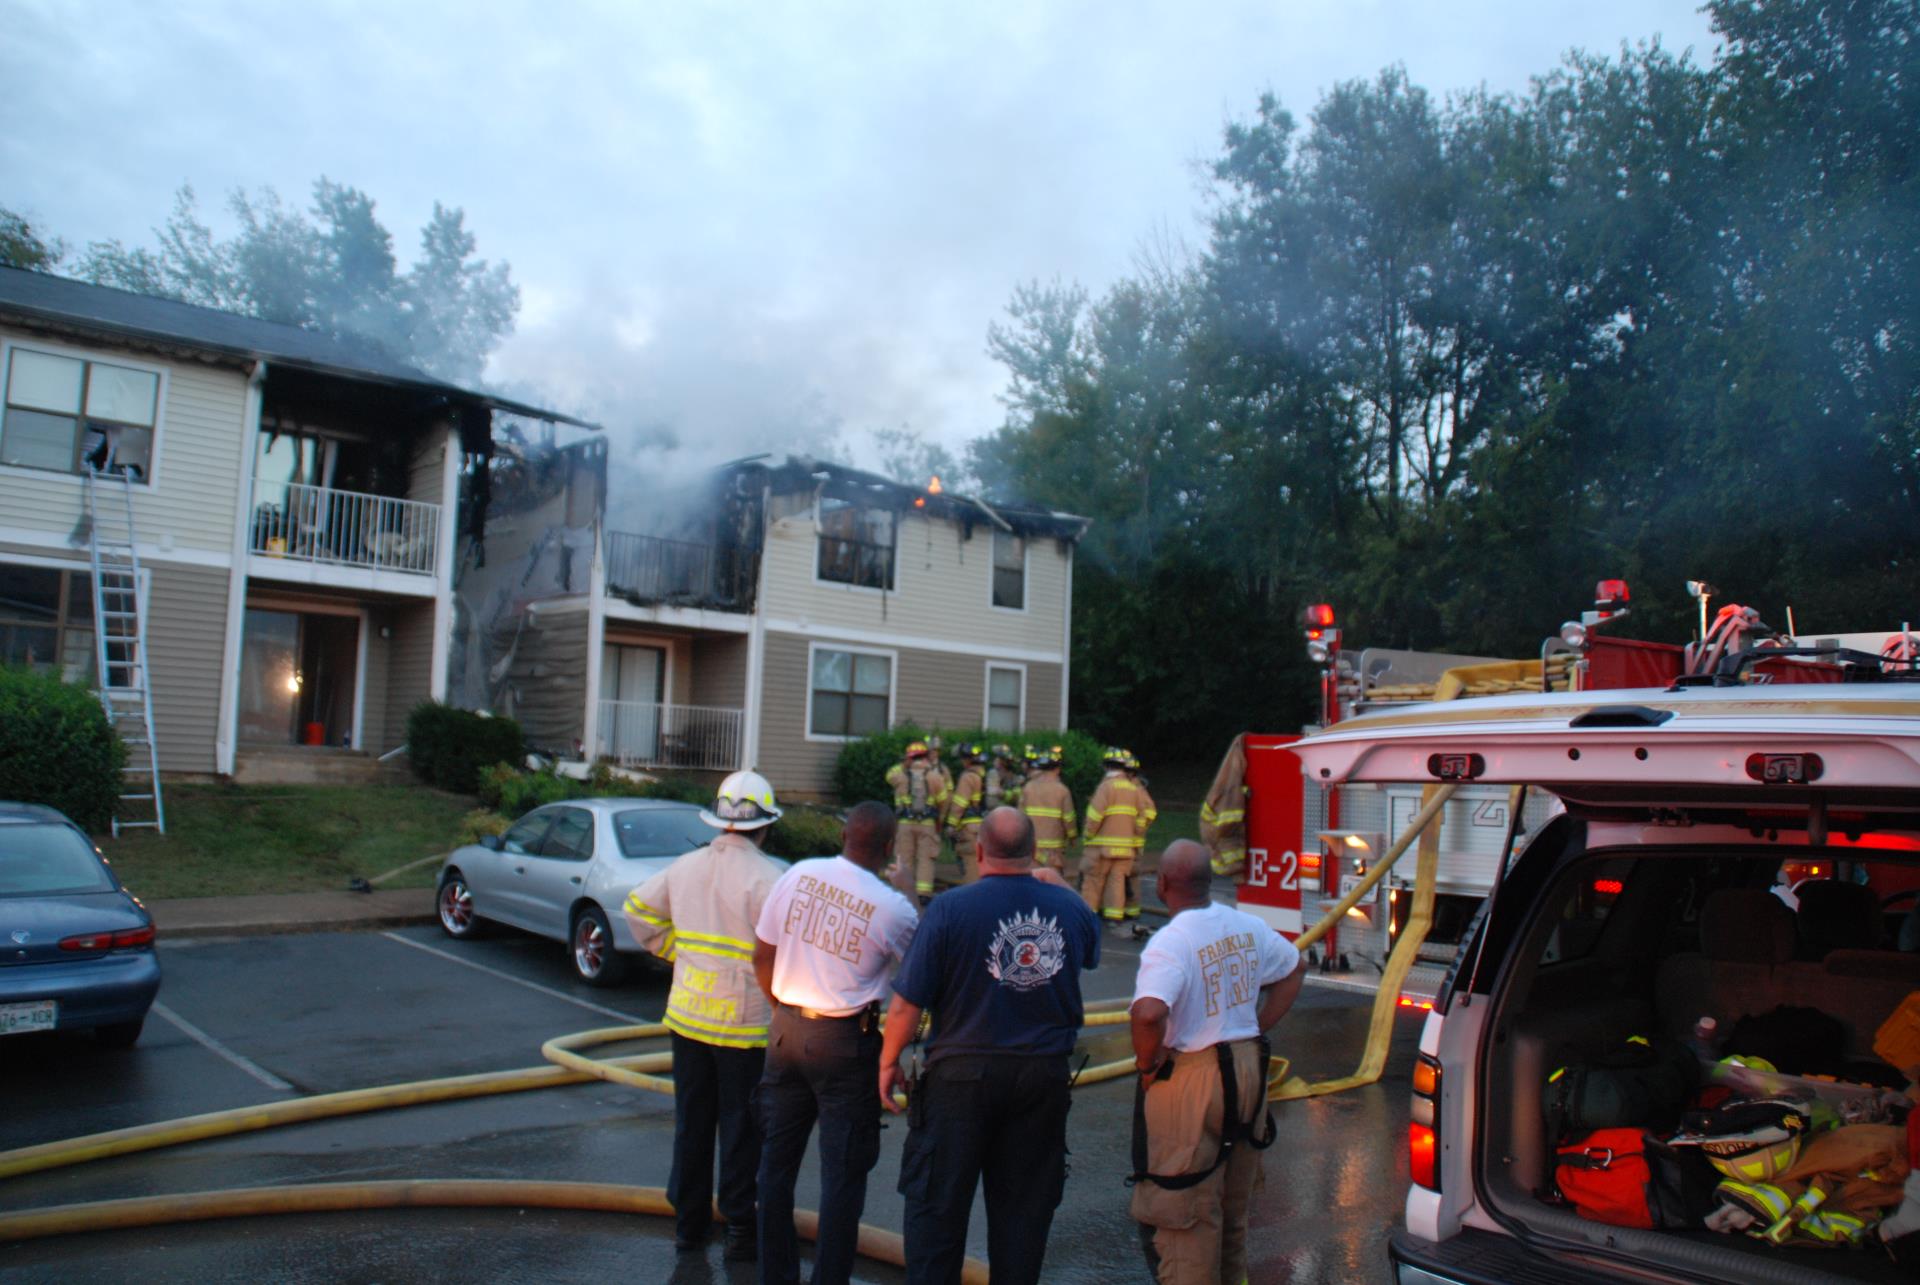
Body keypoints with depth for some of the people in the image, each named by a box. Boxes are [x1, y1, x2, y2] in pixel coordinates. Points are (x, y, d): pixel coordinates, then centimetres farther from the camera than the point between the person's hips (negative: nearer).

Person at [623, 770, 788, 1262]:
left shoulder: (686, 866, 4)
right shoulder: (764, 875, -16)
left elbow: (638, 908, 13)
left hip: (686, 1014, 6)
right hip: (744, 1022, -6)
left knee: (691, 1123, 16)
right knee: (742, 1128, 6)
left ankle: (689, 1222, 26)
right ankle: (740, 1230, 14)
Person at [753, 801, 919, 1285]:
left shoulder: (798, 876, -5)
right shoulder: (893, 909, -16)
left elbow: (762, 957, 3)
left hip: (787, 1030, 5)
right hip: (844, 1041, -4)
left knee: (776, 1159, 16)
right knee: (843, 1172, 7)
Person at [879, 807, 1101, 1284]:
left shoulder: (951, 908, -15)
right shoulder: (1069, 906, -4)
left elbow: (908, 1002, -14)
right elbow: (1091, 953, 20)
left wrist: (889, 1061, 1)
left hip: (964, 1072, -3)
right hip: (1045, 1075, 3)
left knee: (938, 1203, 11)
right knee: (1025, 1204, 16)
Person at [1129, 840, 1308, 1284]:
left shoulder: (1169, 943, -23)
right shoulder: (1247, 926, 0)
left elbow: (1149, 1013, -38)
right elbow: (1294, 969, 17)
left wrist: (1148, 1065, -19)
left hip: (1190, 1080, -7)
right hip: (1249, 1069, 8)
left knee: (1186, 1212, 6)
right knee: (1234, 1203, 24)